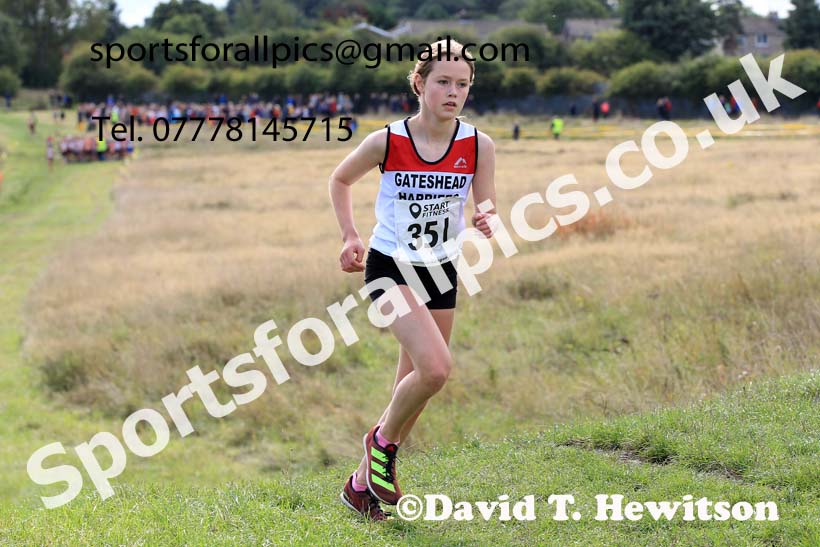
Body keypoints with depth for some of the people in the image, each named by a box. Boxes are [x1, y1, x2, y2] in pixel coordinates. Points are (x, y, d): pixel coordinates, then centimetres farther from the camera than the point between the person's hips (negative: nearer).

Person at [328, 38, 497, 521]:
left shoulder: (479, 146, -7)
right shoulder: (387, 141, -13)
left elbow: (488, 209, -1)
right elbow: (341, 179, 6)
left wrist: (488, 222, -24)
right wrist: (351, 237, -1)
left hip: (441, 270, 5)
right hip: (390, 267, -4)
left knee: (415, 383, 10)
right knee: (436, 368, -23)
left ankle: (364, 482, 27)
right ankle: (383, 441, 5)